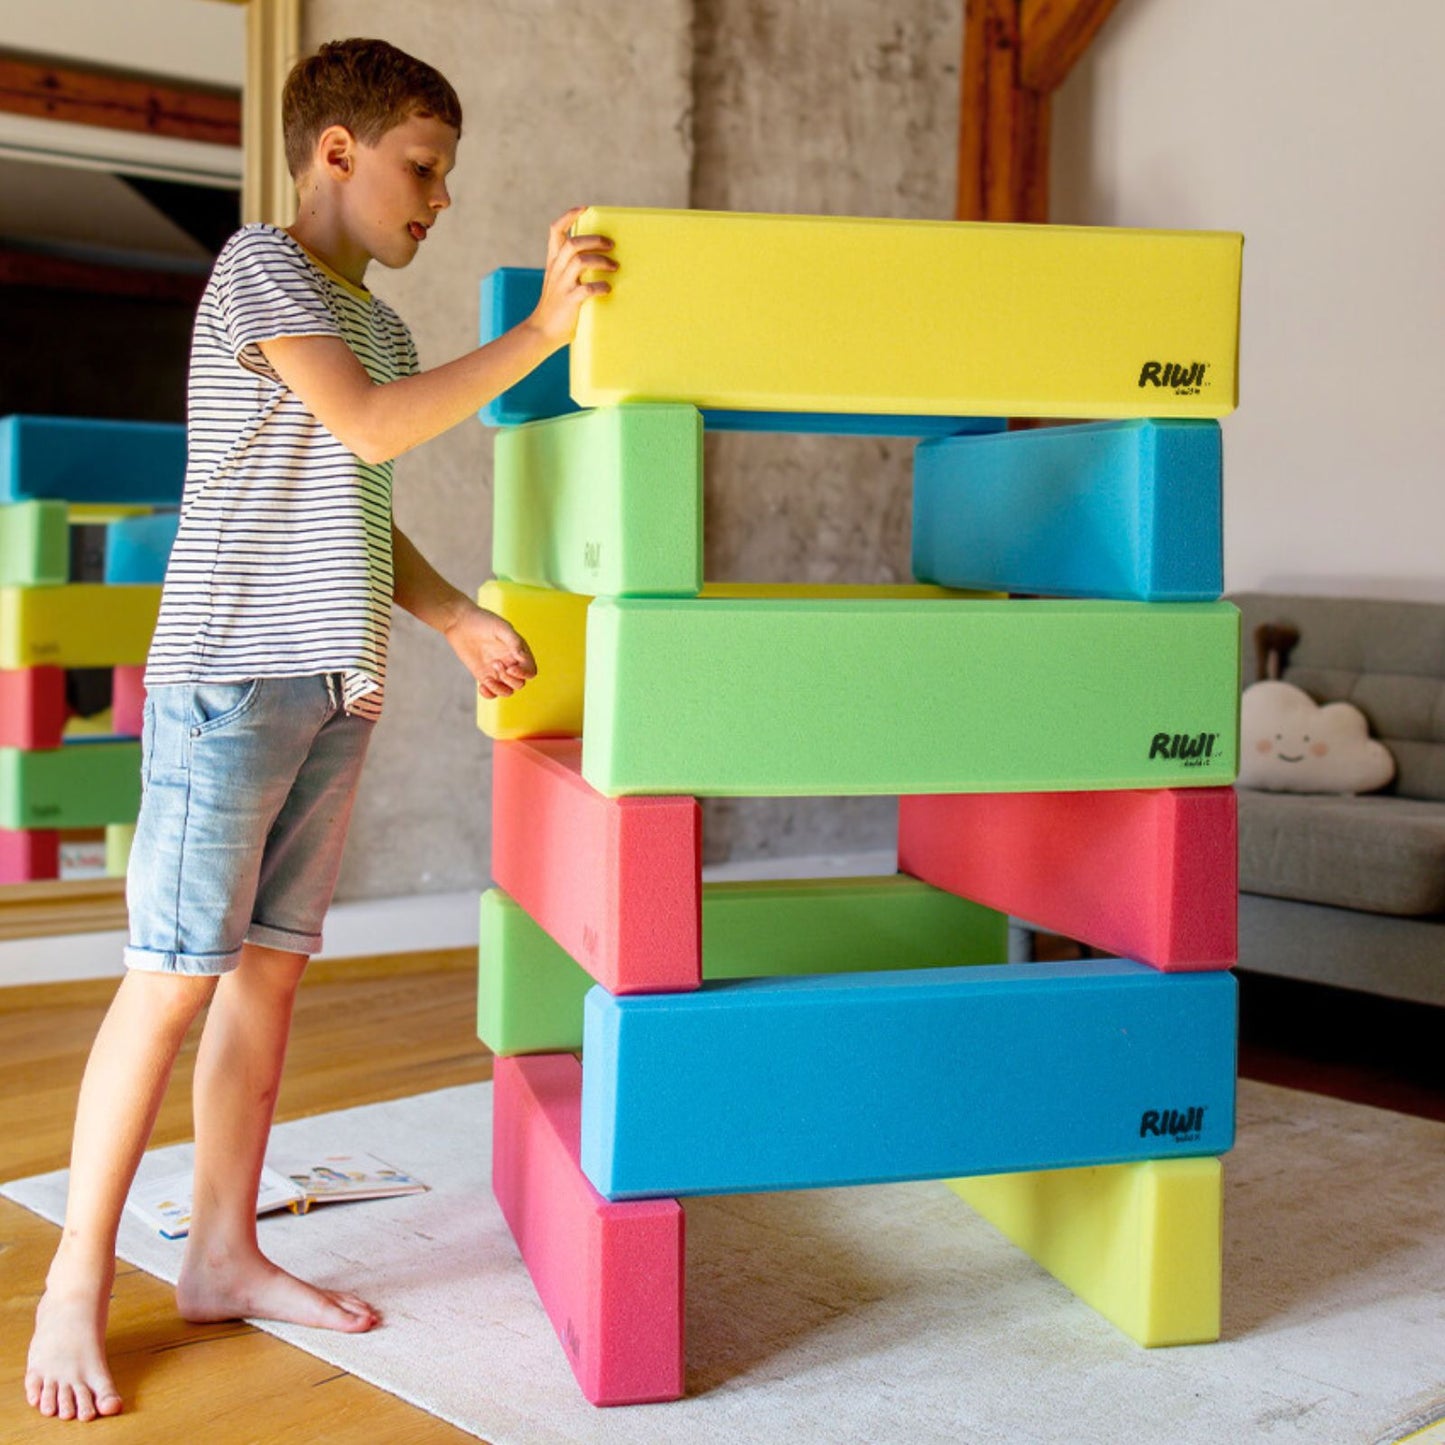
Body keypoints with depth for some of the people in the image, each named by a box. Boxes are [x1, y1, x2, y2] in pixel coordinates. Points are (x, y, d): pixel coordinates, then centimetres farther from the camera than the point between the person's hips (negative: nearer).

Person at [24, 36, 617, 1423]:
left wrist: (456, 614, 11)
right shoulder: (258, 264, -6)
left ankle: (223, 1253, 19)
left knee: (270, 965, 9)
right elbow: (369, 428, -20)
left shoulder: (379, 323, 20)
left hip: (333, 684, 8)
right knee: (173, 974, -6)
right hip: (230, 675, -8)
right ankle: (76, 1285, 4)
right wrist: (539, 334, -22)